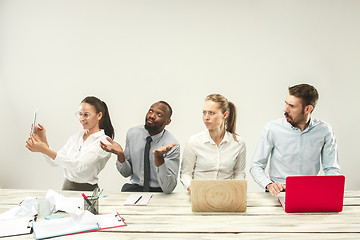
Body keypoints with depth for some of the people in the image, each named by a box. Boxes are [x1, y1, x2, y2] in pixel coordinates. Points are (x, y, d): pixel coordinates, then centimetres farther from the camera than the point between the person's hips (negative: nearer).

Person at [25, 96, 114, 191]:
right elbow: (54, 161, 8)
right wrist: (43, 140, -7)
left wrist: (45, 150, -27)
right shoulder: (76, 137, 13)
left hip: (86, 190, -5)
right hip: (67, 187, 6)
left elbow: (79, 165, -23)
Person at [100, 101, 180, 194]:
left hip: (158, 192, -3)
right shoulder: (132, 133, 0)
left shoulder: (172, 145, -13)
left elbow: (168, 189, -20)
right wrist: (120, 154, -13)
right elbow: (126, 173, 7)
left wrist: (159, 157, -33)